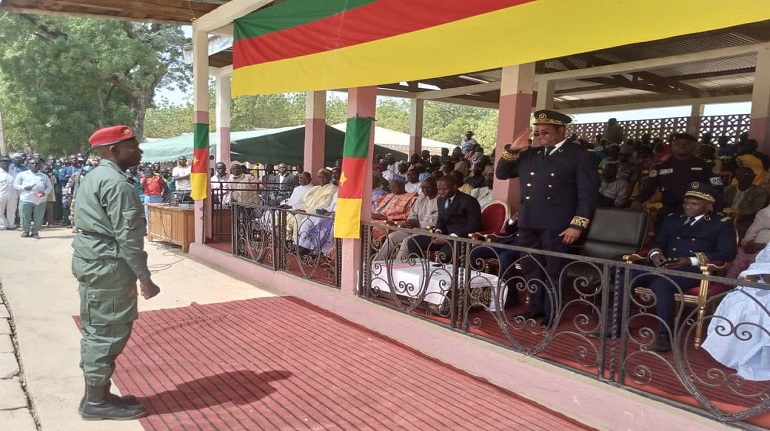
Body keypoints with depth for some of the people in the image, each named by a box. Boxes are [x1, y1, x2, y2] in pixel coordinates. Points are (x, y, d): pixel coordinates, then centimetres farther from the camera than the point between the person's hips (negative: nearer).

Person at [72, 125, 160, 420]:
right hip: (107, 266, -10)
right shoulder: (117, 183, -17)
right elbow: (127, 235, -21)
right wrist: (144, 278, -16)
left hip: (91, 261, 11)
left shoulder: (95, 176, 15)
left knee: (96, 331, 15)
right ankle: (96, 402, 10)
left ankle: (97, 394, 26)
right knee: (108, 332, -1)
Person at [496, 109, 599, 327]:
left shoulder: (581, 156, -1)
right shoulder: (529, 154, 14)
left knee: (554, 270, 4)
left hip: (556, 224, -5)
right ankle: (536, 308, 27)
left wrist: (577, 225, -13)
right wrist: (512, 150, 3)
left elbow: (588, 194, -6)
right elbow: (501, 173, 17)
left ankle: (551, 314, 16)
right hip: (528, 223, 6)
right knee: (531, 268, 13)